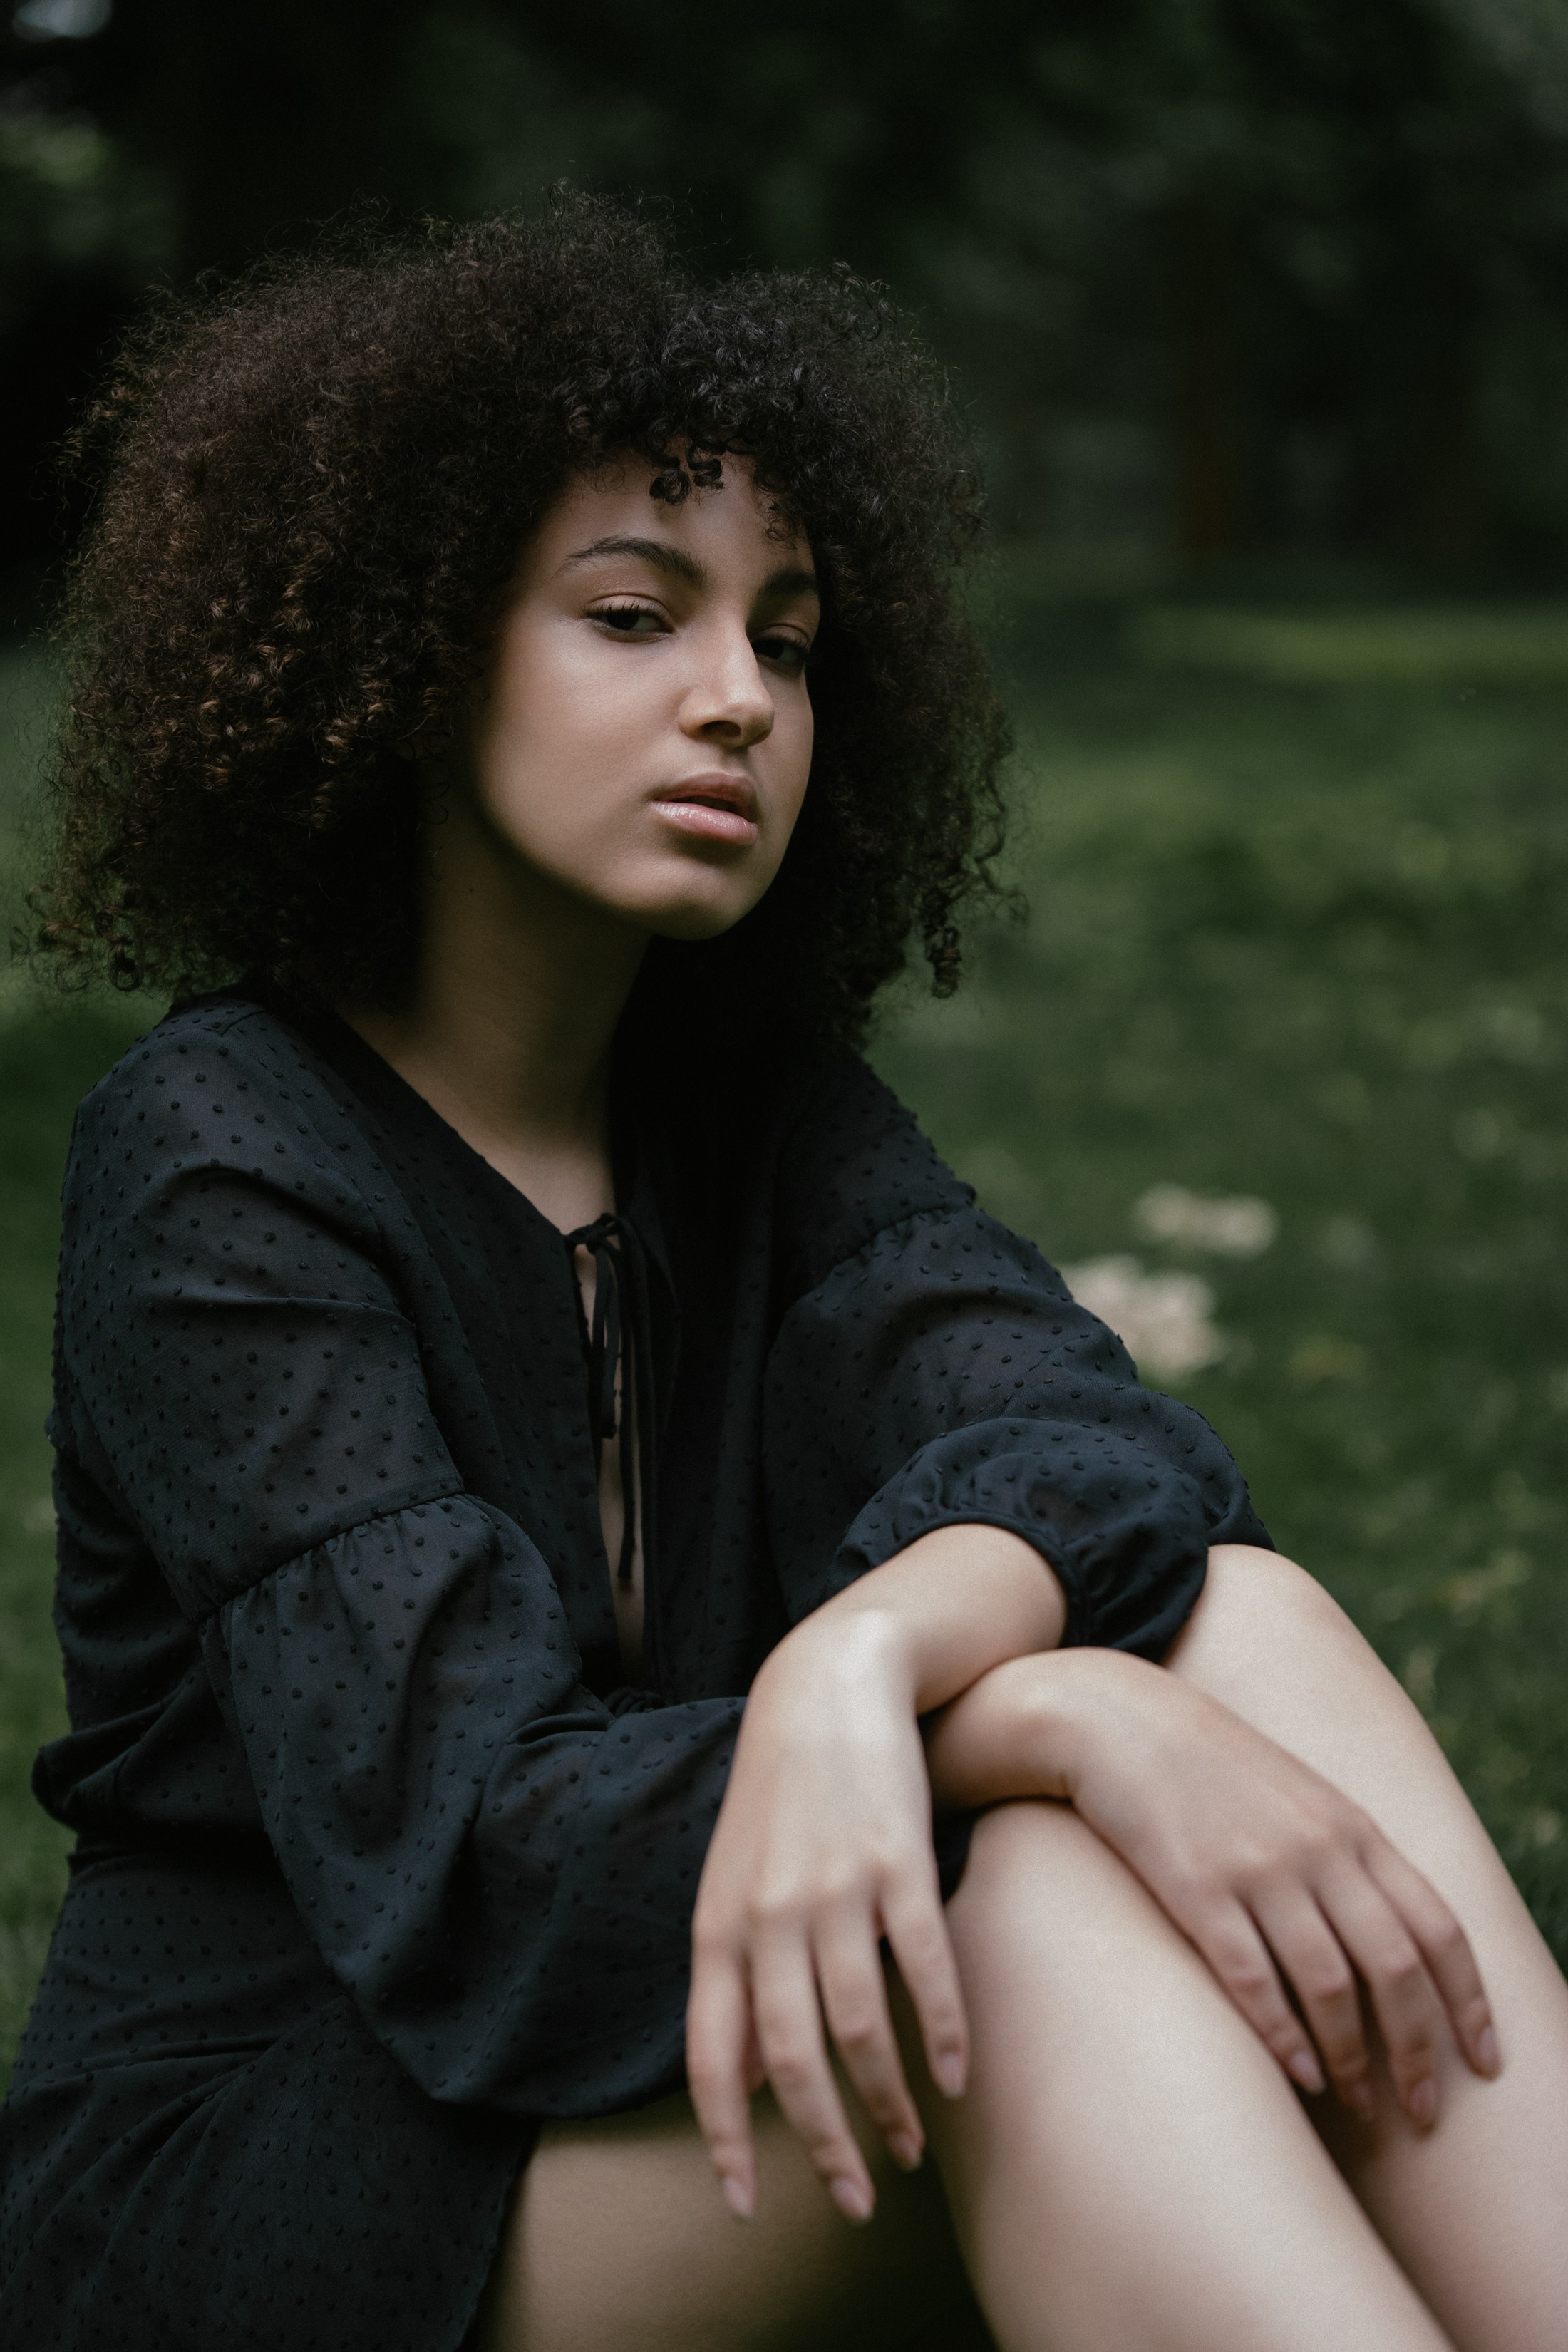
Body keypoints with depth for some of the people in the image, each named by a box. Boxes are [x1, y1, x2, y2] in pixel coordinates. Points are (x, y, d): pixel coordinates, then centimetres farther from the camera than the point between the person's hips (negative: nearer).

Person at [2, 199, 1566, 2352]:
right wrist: (1071, 1717, -38)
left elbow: (1089, 1444, -15)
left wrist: (870, 1652, -39)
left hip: (684, 2105, 6)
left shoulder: (751, 1096, 5)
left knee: (1245, 1617, -22)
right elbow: (466, 1834, -25)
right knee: (1035, 1883, -33)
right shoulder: (217, 1159, -13)